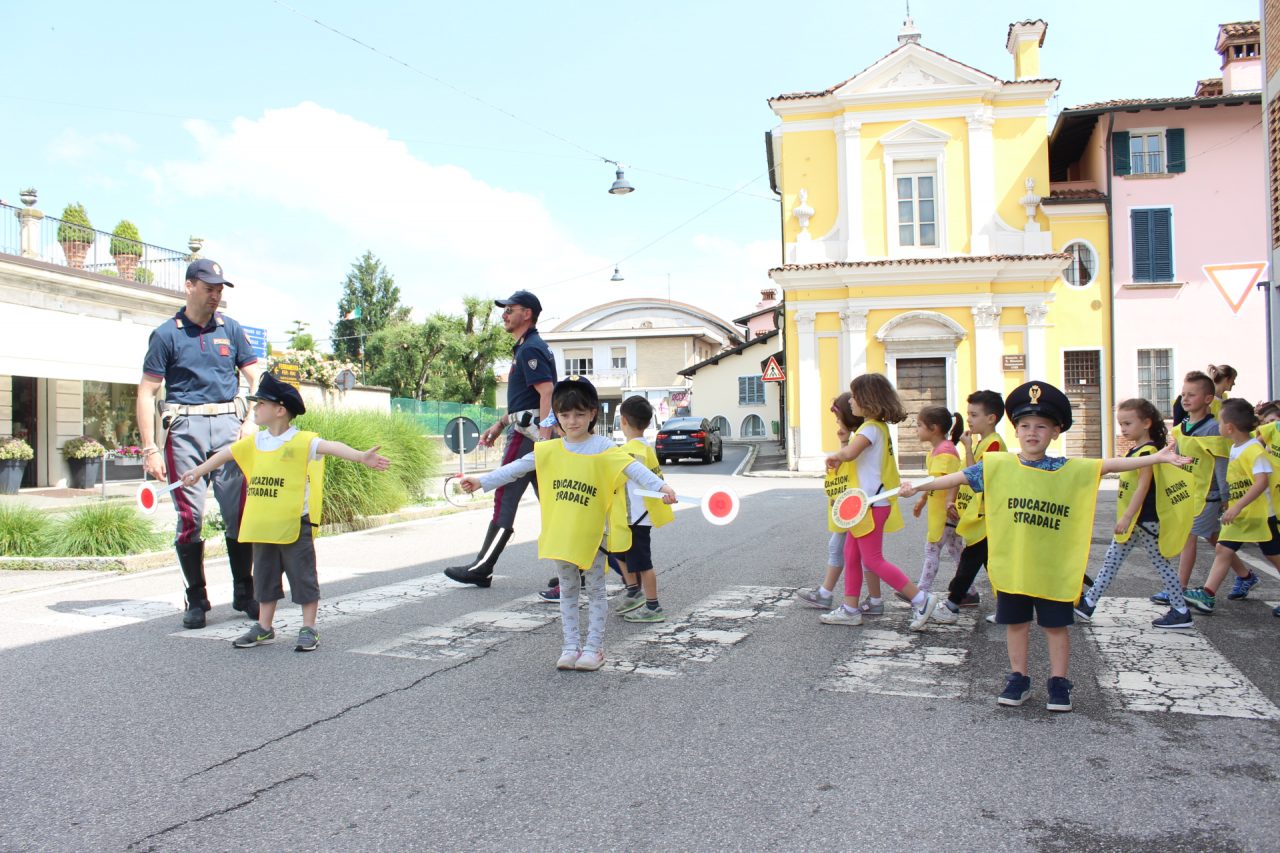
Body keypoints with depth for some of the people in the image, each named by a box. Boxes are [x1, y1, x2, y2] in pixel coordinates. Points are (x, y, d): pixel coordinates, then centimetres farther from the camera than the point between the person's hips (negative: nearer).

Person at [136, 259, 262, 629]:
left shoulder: (230, 329, 12)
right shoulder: (167, 334, 4)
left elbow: (256, 379, 12)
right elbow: (146, 393, 2)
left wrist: (252, 421, -5)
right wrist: (150, 449, -5)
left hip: (228, 422, 2)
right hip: (185, 428, -2)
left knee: (239, 512, -1)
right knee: (189, 516, -1)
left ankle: (244, 593, 11)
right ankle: (196, 599, 10)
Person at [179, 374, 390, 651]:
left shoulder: (302, 441, -13)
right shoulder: (255, 442, 8)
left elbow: (331, 447, -28)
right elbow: (225, 453, 22)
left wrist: (361, 456, -44)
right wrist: (198, 471, 33)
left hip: (295, 524, -7)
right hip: (262, 525, 7)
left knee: (303, 575, 1)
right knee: (265, 575, 16)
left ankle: (309, 629, 10)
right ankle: (264, 628, 28)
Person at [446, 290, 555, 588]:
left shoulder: (530, 349, -12)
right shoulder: (526, 348, 21)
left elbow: (546, 392, -23)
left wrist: (544, 438, -30)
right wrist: (499, 425, 26)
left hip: (528, 433, -10)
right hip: (531, 432, 10)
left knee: (505, 499, -4)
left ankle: (482, 569, 3)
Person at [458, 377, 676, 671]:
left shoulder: (604, 449, -10)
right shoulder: (549, 451, 2)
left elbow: (633, 468, -20)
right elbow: (516, 468, 6)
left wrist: (661, 486, -34)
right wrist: (482, 482, 1)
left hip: (593, 535, -4)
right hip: (560, 536, 4)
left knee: (595, 591, 8)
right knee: (568, 591, 13)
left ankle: (594, 646, 18)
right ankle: (571, 646, 23)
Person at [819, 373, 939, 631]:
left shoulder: (870, 428, -19)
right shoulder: (880, 426, 12)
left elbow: (850, 453, -34)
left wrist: (835, 455, -15)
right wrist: (841, 458, -2)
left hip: (871, 504, -10)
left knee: (873, 560, -4)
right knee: (851, 554, 14)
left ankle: (921, 599, 1)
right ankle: (850, 610, 20)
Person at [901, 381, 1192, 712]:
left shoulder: (1071, 470, -2)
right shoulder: (997, 465, -3)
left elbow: (1111, 465, -2)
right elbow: (958, 478, -1)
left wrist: (1157, 457, -8)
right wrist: (917, 487, -2)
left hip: (1054, 568, 0)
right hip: (1011, 566, 0)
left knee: (1055, 625, 10)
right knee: (1016, 623, 13)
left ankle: (1058, 683, 24)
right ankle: (1018, 679, 27)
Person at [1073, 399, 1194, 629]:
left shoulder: (1148, 451, -17)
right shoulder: (1135, 451, 11)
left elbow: (1143, 486, -23)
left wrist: (1127, 517, -26)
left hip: (1146, 520, -9)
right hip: (1132, 521, 9)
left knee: (1160, 563, 1)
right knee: (1111, 561, 9)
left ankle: (1181, 612, 13)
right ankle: (1088, 604, 11)